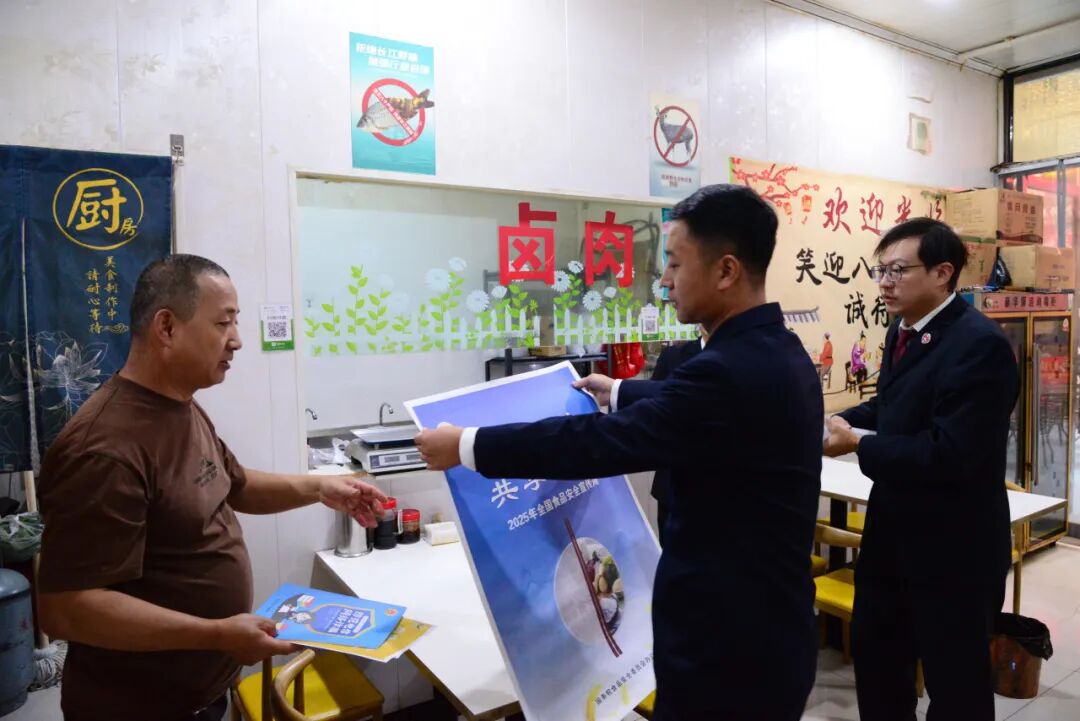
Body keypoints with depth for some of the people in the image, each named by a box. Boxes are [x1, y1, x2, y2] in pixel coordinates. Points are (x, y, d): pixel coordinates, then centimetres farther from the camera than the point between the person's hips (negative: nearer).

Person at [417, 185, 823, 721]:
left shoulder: (731, 370, -28)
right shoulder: (777, 353, 3)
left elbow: (599, 442, -26)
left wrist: (467, 446, -16)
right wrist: (620, 394, 33)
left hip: (728, 643, -9)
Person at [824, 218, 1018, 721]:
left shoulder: (979, 343, -23)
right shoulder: (902, 330, 4)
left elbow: (949, 454, -29)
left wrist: (856, 444, -22)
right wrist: (840, 420, 0)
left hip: (952, 543, -8)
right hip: (893, 529, 8)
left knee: (955, 678, 12)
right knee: (874, 652, 23)